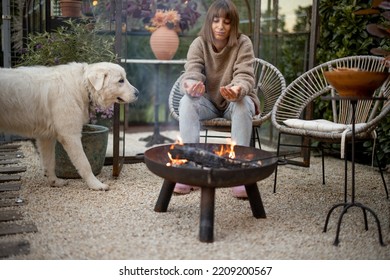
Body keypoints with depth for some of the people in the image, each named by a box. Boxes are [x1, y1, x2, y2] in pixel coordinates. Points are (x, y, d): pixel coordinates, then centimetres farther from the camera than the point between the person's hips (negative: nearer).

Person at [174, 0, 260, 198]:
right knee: (187, 101, -30)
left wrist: (237, 90, -49)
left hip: (235, 102, -1)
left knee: (242, 103, -36)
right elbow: (191, 73, -21)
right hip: (208, 102, 1)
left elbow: (245, 78, -23)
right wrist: (192, 85, -47)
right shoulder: (199, 43, -9)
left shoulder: (243, 43, -13)